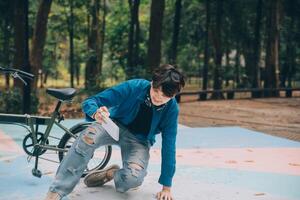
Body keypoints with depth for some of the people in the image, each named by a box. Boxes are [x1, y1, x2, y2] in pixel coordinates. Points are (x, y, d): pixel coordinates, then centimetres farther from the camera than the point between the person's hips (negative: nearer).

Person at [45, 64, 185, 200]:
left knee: (133, 178, -31)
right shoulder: (135, 86, -25)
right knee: (88, 137, -36)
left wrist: (166, 187, -15)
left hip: (139, 140, 1)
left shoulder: (171, 109, -21)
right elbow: (90, 102, -23)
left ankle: (111, 173, 7)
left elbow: (168, 146, -15)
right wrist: (96, 113, -49)